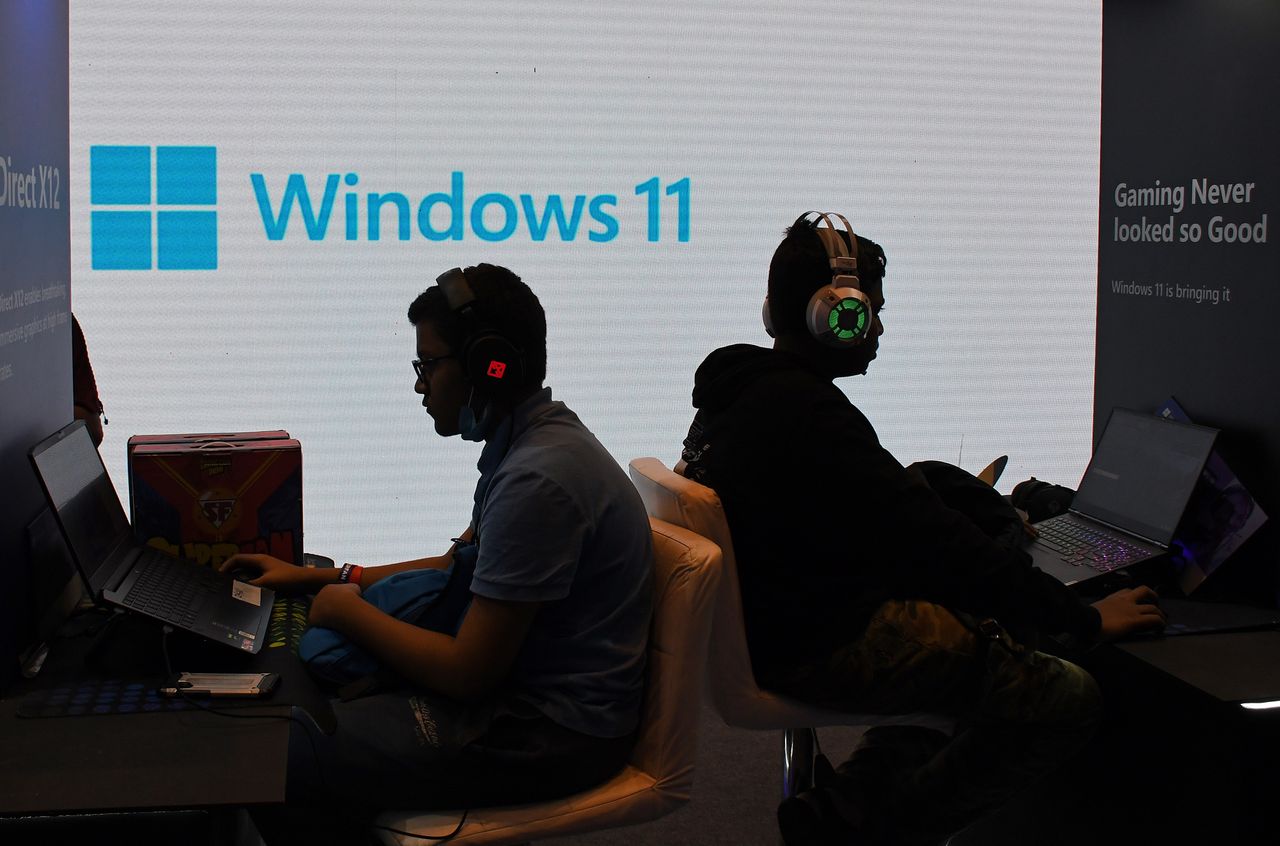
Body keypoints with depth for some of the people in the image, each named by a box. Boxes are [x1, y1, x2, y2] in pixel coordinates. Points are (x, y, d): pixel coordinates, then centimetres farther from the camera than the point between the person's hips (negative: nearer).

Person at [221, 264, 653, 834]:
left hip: (554, 733, -10)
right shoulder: (524, 443, 8)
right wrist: (318, 577, 17)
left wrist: (349, 611, -7)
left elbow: (467, 672, -22)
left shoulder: (538, 479, -25)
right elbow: (459, 564, 22)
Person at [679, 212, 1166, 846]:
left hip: (769, 622, 11)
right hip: (822, 649, -11)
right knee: (1066, 697, -14)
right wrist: (1085, 619, -15)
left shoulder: (738, 389, 8)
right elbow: (936, 543, -22)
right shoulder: (809, 415, -23)